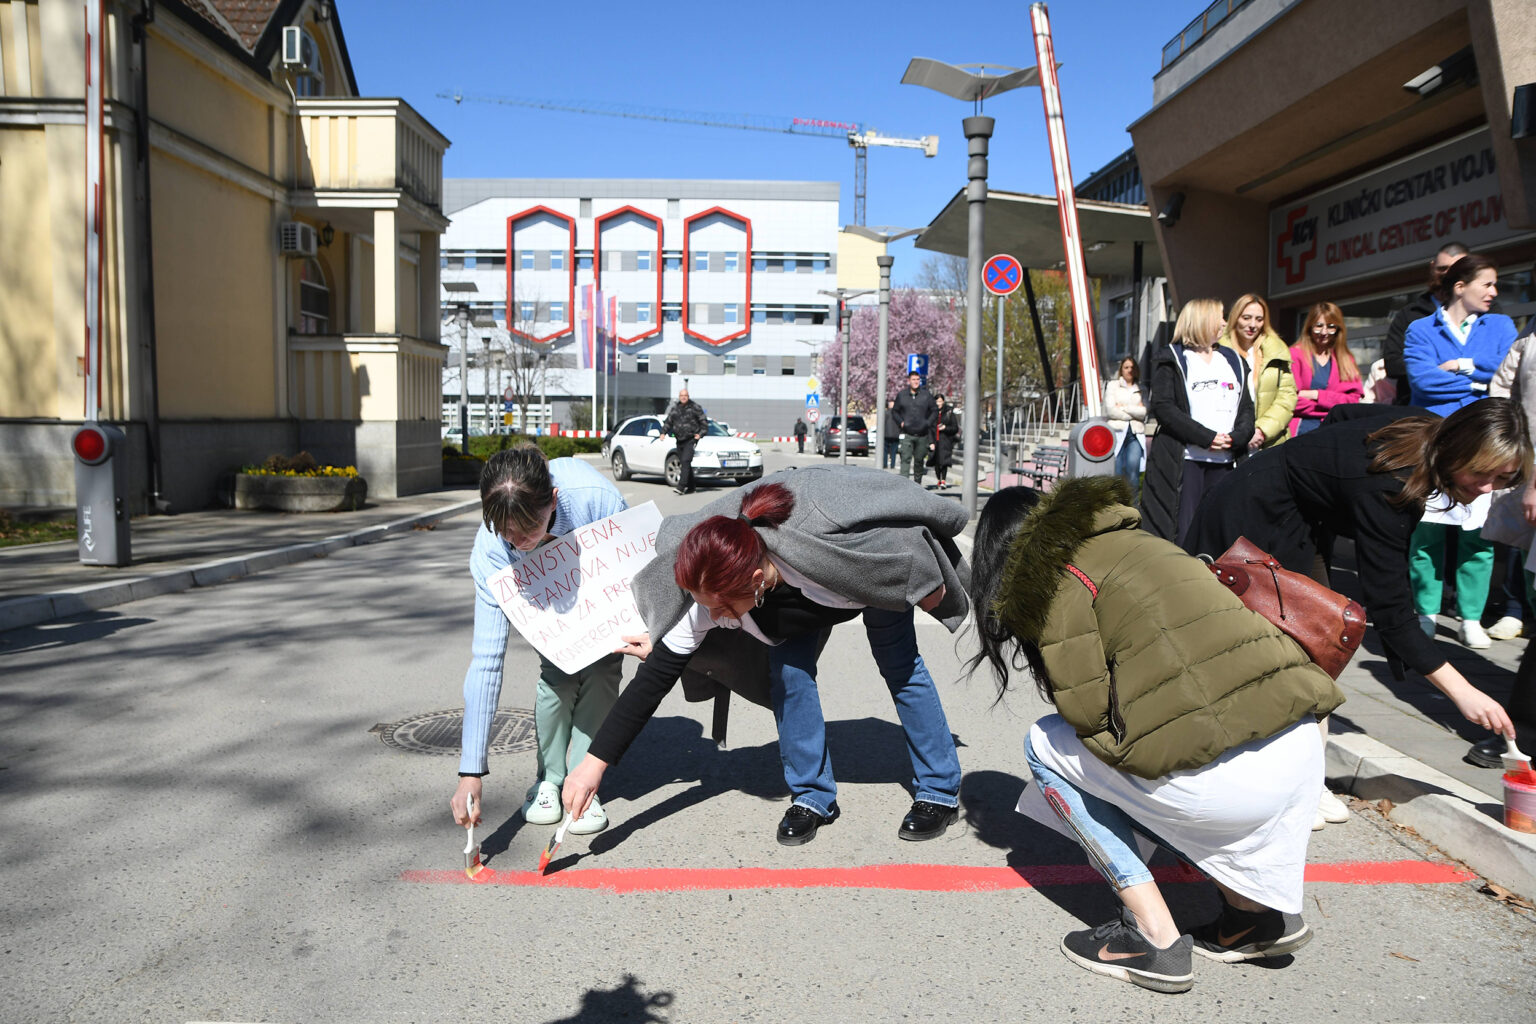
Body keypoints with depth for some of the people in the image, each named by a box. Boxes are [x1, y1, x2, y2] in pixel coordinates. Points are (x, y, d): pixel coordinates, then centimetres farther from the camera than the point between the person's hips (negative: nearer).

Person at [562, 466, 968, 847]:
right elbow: (654, 678, -29)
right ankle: (812, 796, 5)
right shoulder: (710, 596, -35)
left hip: (878, 564, -3)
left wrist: (928, 584, -10)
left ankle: (939, 791, 17)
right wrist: (595, 762, -30)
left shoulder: (823, 543, -48)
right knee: (787, 666, -12)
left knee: (900, 665, -1)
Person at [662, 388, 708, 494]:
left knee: (686, 461, -18)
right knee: (683, 464, 7)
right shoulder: (675, 409, 12)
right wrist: (663, 432, -2)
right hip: (679, 441, 6)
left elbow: (704, 421, 1)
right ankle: (690, 487, 16)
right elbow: (668, 422, 14)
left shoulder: (694, 407, -1)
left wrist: (700, 434, -10)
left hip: (691, 439, -6)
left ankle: (681, 486, -24)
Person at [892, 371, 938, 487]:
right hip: (907, 434, -1)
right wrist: (900, 422, -3)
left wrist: (928, 423, -4)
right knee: (905, 458, -13)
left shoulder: (926, 395, 3)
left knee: (919, 460, 10)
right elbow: (895, 411, 14)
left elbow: (935, 410, 9)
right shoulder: (901, 396, 5)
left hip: (922, 435, 1)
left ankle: (917, 482, 24)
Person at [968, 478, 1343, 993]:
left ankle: (1155, 937, 10)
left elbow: (1087, 710, -6)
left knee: (1044, 747, 13)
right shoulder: (1133, 540, 25)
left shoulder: (1055, 571, 0)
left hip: (1220, 776, -8)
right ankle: (1257, 911, 24)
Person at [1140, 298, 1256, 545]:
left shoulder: (1233, 361, 21)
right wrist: (1206, 437, -16)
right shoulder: (1172, 360, 4)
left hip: (1225, 461, 5)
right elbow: (1163, 406, -9)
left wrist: (1237, 437, -7)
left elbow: (1247, 407, 15)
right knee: (1181, 532, -8)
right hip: (1183, 459, -5)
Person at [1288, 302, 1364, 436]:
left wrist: (1316, 395, -5)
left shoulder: (1346, 360, 18)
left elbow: (1352, 401, 7)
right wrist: (1333, 405, -3)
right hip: (1301, 429, -3)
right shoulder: (1295, 355, 5)